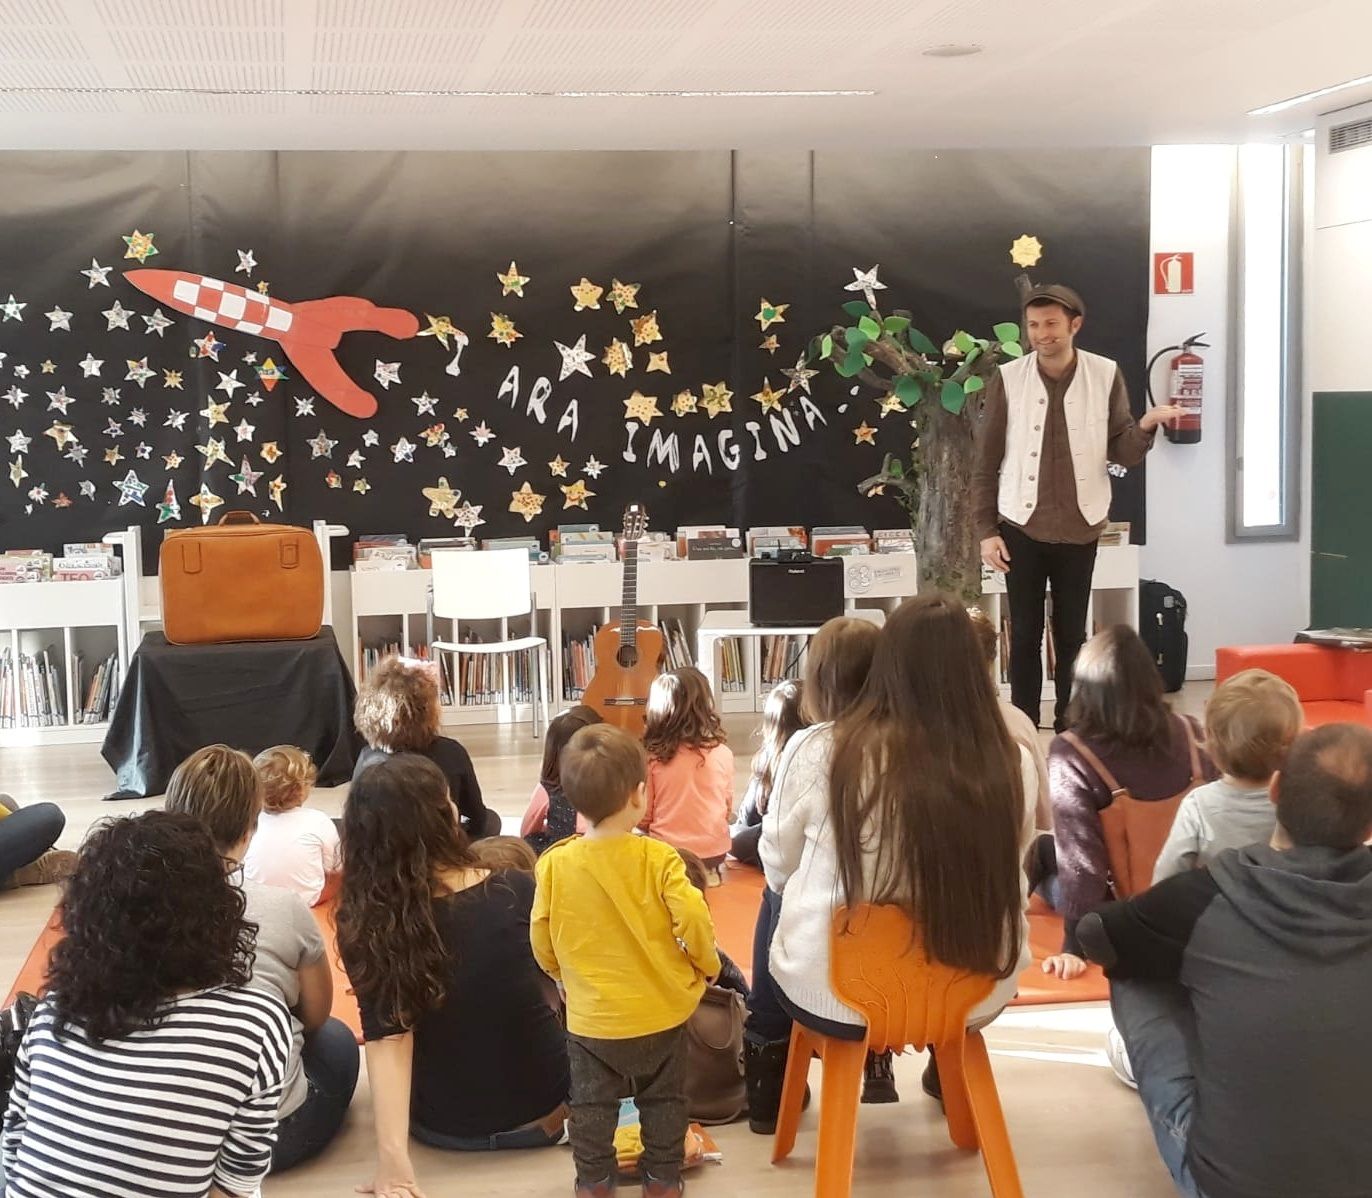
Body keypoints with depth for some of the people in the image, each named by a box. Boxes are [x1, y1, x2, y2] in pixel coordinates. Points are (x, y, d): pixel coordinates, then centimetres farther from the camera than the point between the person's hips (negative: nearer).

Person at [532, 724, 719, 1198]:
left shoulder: (555, 863, -12)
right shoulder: (657, 857, -18)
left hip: (591, 1016, 1)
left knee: (592, 1105, 18)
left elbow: (541, 938, -4)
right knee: (663, 1100, 19)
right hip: (661, 1011, -1)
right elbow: (693, 920, -20)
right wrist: (707, 964, 1)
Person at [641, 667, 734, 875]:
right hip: (714, 851, 3)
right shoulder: (722, 753, -6)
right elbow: (728, 810, 6)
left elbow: (642, 816, -3)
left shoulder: (651, 755, -11)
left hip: (666, 852, -3)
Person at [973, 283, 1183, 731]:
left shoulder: (1106, 375, -3)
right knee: (1025, 634, 6)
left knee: (1072, 634, 9)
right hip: (1022, 527, 0)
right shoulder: (1006, 380, -4)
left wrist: (1145, 426, -22)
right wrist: (986, 530, -4)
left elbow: (1122, 453, -1)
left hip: (1079, 528, 1)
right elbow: (986, 463, -1)